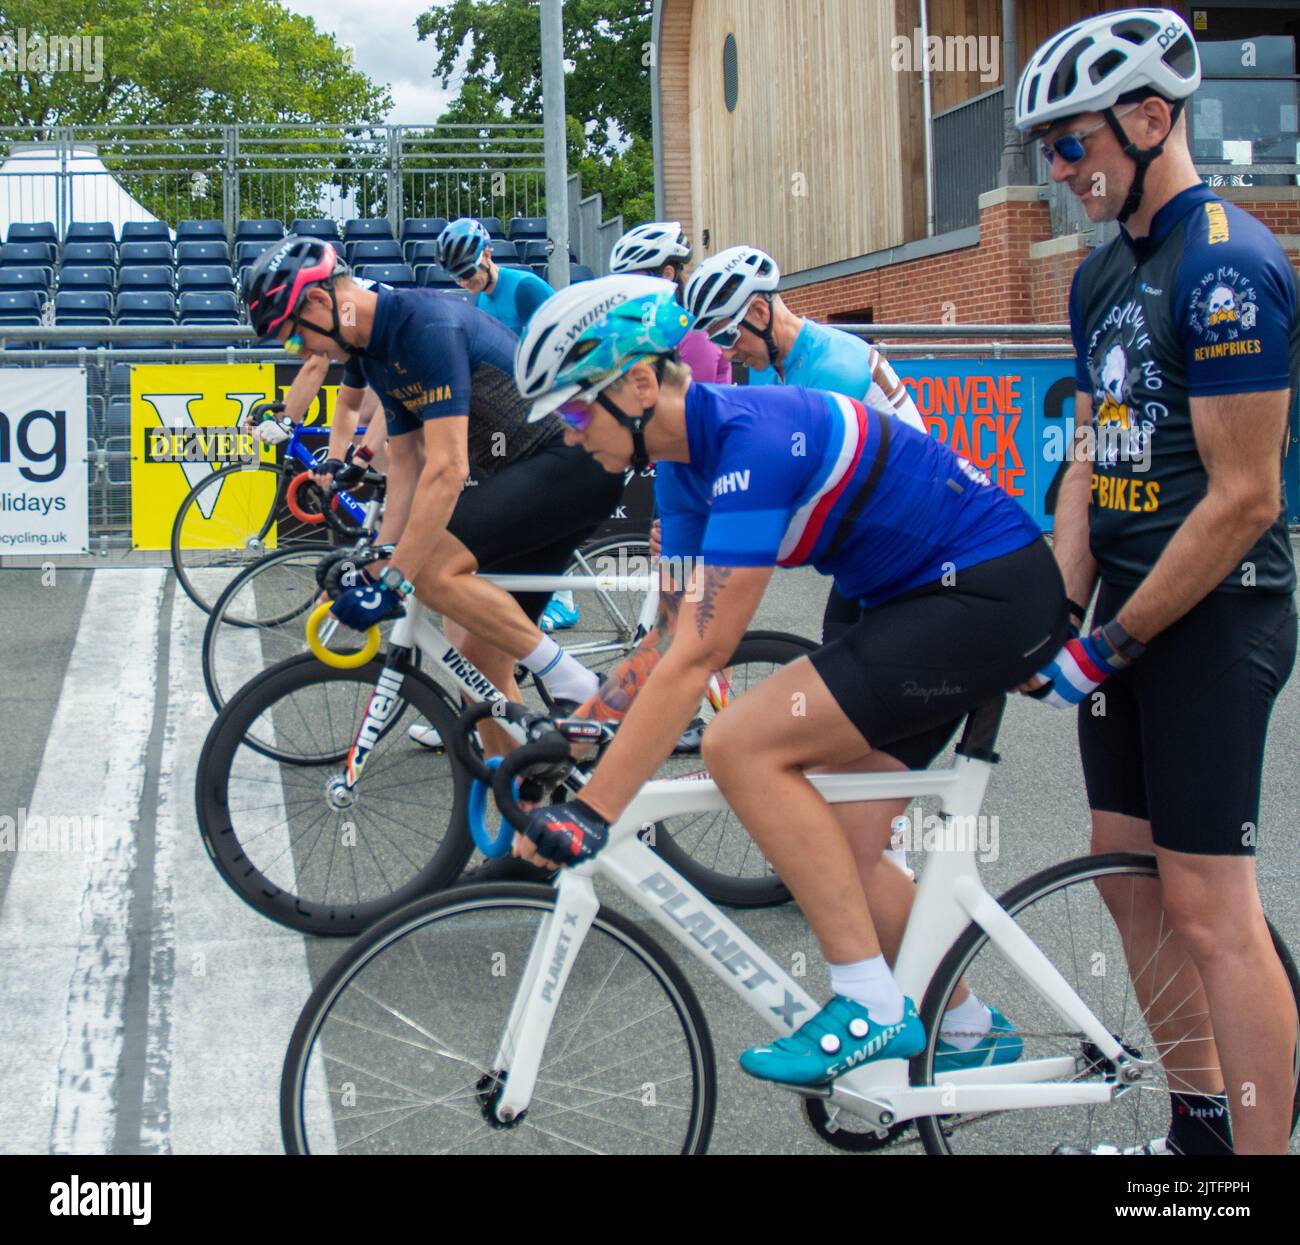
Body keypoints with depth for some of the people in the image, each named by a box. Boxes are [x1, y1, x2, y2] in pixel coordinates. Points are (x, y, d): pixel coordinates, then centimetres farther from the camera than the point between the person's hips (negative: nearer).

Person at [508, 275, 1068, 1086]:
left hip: (995, 593, -10)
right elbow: (674, 642, 9)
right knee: (832, 837, 9)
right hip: (925, 596, 10)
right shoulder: (689, 458, 6)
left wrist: (589, 812, -28)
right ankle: (968, 1029, 24)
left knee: (743, 745, -18)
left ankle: (873, 1008, -11)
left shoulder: (753, 439, -24)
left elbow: (699, 657, -29)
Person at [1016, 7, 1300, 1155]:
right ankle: (1199, 1126, 28)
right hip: (1130, 609, 9)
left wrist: (1111, 646, -16)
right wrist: (1059, 615, 4)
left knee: (1208, 906, -7)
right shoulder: (1103, 276, 12)